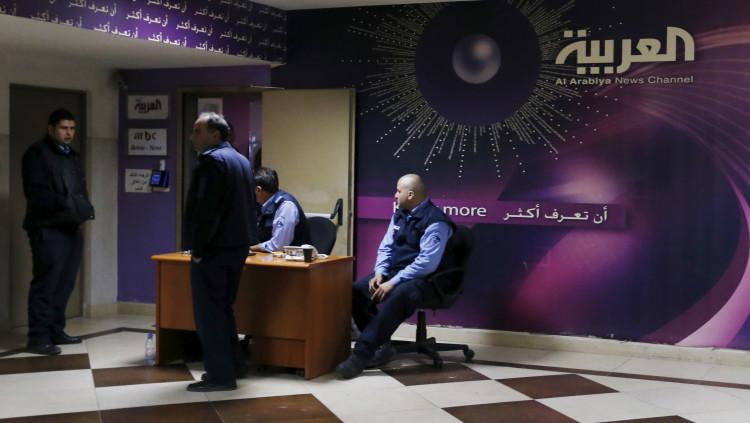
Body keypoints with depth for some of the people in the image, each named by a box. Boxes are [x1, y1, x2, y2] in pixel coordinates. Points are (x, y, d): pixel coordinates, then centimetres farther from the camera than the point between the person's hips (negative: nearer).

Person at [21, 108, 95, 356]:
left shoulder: (70, 156, 21)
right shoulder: (37, 154, -5)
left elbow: (80, 189, 23)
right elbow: (36, 194, -14)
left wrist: (85, 207, 2)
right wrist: (66, 204, -21)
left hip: (71, 228, 8)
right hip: (48, 230, -8)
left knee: (64, 284, 10)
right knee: (45, 284, -8)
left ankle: (55, 331, 19)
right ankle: (38, 338, -4)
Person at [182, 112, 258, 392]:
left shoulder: (211, 161, -13)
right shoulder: (241, 161, 16)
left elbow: (205, 210, -20)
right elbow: (249, 204, 21)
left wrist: (198, 248, -14)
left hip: (213, 250, -9)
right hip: (238, 246, 10)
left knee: (208, 312, -3)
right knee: (223, 308, 19)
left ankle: (220, 375, 0)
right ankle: (233, 364, 24)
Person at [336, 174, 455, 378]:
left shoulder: (435, 221, -15)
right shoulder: (399, 216, 13)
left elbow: (427, 262, -22)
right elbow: (385, 248, 17)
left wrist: (393, 282, -24)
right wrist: (380, 273, -3)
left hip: (425, 279, -8)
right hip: (395, 271, 9)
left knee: (395, 298, -38)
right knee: (356, 290, -13)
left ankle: (361, 354, -35)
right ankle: (381, 345, -10)